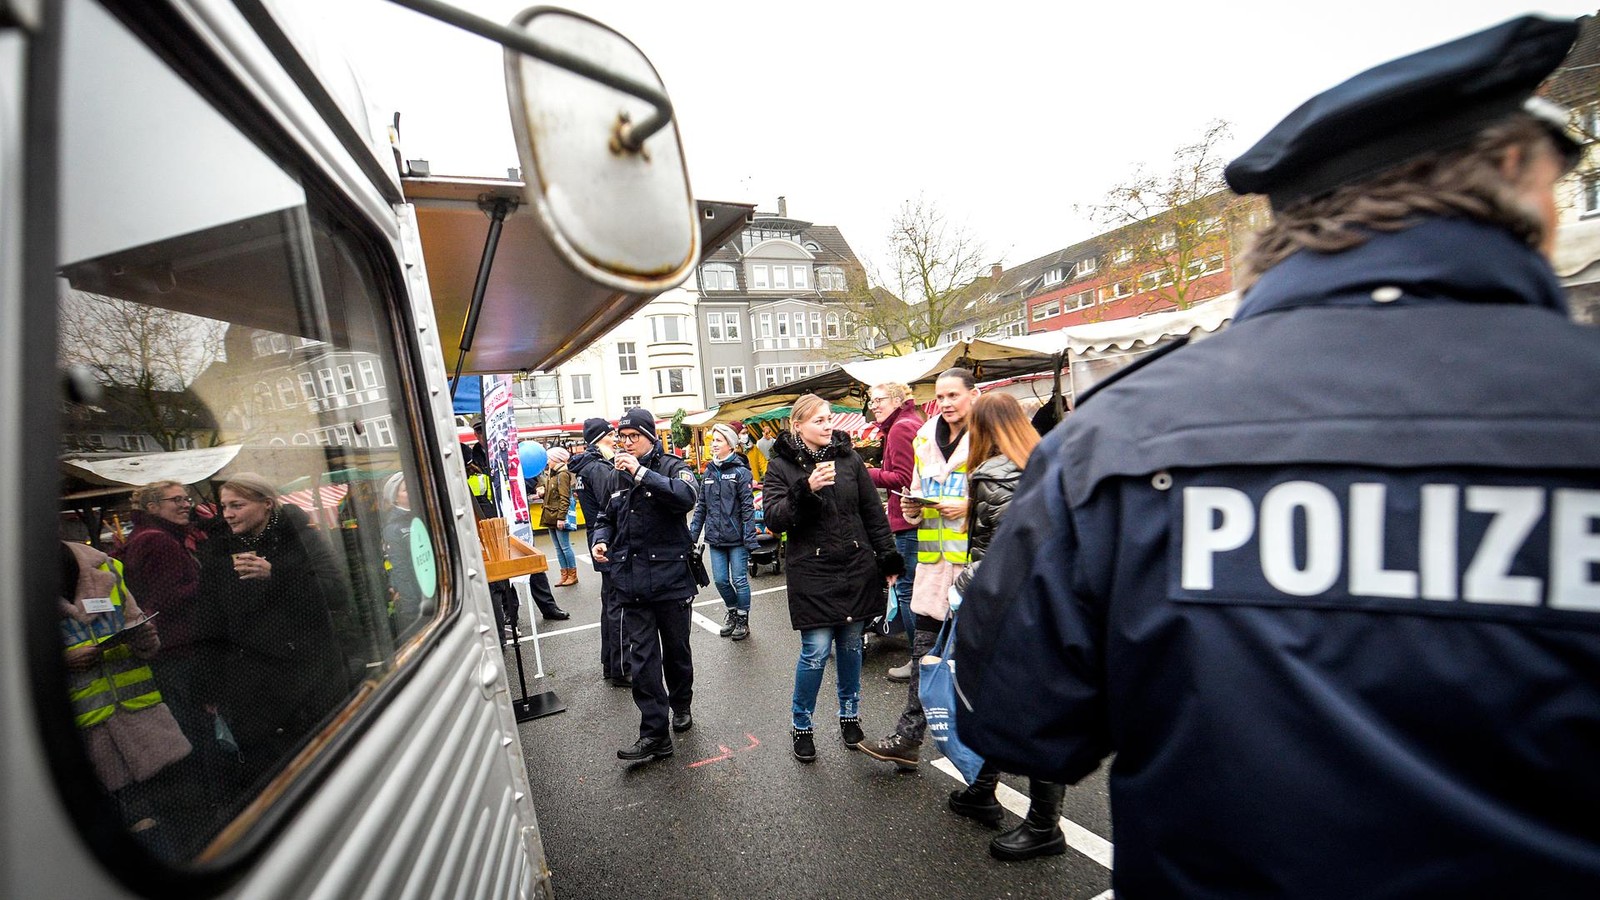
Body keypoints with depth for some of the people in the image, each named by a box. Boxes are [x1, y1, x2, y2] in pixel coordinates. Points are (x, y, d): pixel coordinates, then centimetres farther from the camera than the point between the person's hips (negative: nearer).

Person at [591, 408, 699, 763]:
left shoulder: (672, 466, -5)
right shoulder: (618, 475, 10)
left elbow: (686, 497, -27)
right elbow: (607, 517, 23)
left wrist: (641, 473, -28)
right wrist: (601, 539, 2)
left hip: (671, 577, -3)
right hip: (633, 583, 4)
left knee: (677, 651, 15)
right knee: (641, 658, 1)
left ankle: (681, 706, 39)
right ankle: (655, 733, 12)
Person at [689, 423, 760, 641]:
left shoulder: (740, 471, -8)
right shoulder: (708, 472, 8)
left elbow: (748, 507, -11)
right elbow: (701, 506, 12)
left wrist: (749, 539, -15)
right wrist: (693, 534, 8)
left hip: (736, 538, -5)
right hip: (715, 537, 5)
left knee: (739, 580, 5)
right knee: (720, 580, 10)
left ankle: (743, 620, 24)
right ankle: (732, 612, 35)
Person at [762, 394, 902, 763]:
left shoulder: (848, 457, 4)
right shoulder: (781, 465, -4)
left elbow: (873, 513, 7)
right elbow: (774, 519, -12)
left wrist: (889, 559, 5)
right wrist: (805, 490, -26)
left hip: (856, 567, 3)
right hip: (812, 573, -3)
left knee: (850, 644, 14)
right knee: (816, 651, -1)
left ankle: (849, 714, 36)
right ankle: (801, 725, 22)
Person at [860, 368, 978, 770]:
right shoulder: (925, 439, 10)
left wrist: (970, 508, -21)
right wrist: (913, 507, 0)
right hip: (933, 558, 5)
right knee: (925, 648, 11)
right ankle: (908, 737, 22)